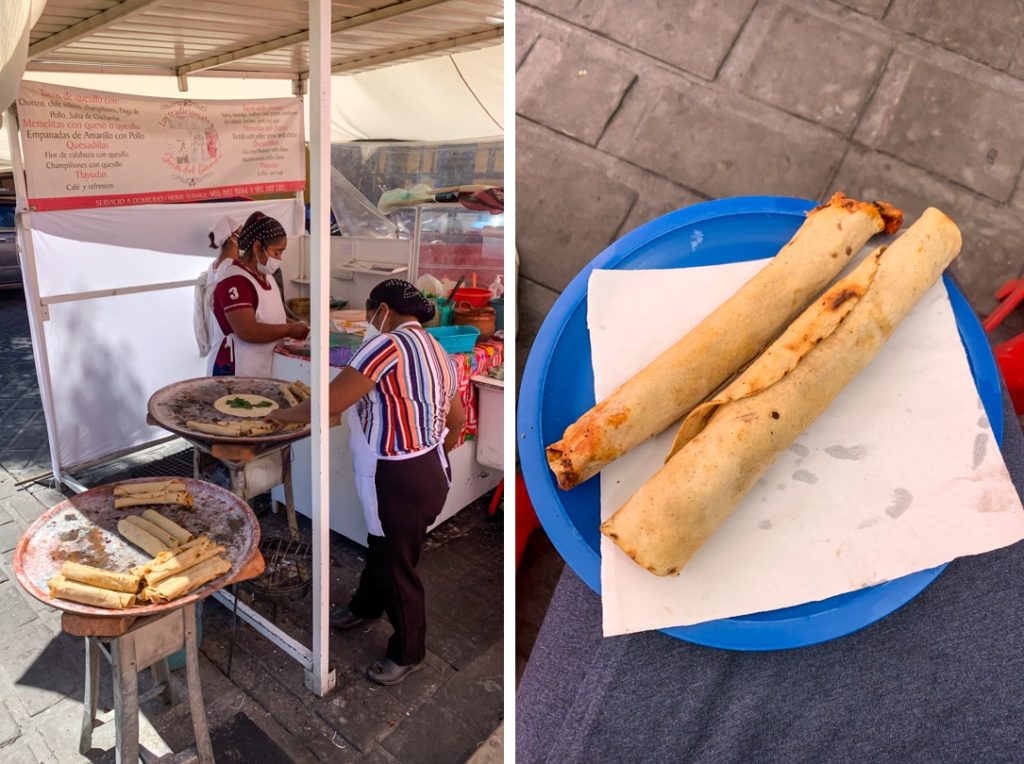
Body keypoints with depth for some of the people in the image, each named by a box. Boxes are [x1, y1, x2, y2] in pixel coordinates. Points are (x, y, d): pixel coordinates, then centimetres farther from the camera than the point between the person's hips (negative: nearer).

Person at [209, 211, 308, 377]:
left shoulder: (266, 276, 10)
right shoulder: (234, 281, -18)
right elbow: (248, 331, -26)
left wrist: (293, 324, 4)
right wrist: (289, 330, -17)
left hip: (263, 369, 8)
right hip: (234, 372, -8)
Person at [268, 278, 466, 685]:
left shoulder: (387, 345, -21)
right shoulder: (438, 352, 8)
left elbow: (329, 403, -23)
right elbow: (457, 419, 16)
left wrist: (285, 414, -5)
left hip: (399, 482, -9)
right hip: (427, 472, 10)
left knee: (399, 566, 11)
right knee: (382, 549, 30)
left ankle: (408, 653, 31)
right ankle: (366, 608, 55)